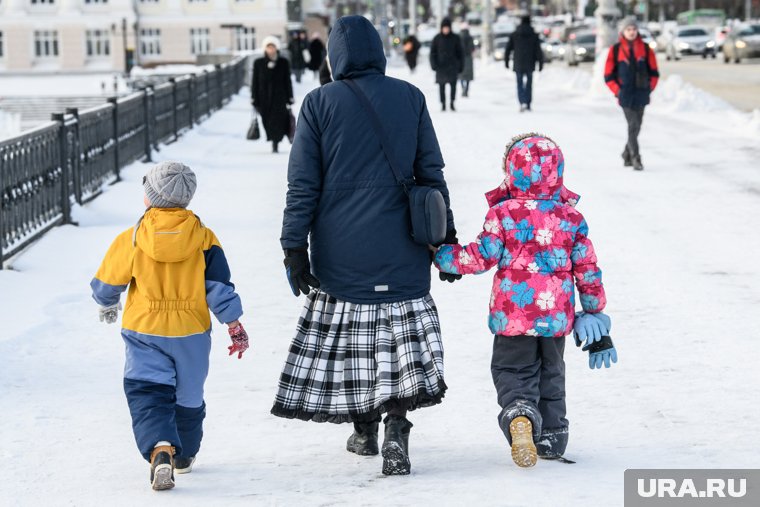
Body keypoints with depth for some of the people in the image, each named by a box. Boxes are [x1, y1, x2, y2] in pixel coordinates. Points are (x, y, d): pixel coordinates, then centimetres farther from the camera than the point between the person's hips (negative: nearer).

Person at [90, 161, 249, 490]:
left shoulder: (130, 240, -10)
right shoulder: (204, 239, -7)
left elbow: (106, 284, 1)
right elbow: (219, 287, -5)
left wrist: (107, 306, 23)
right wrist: (235, 326, 4)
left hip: (143, 331, -2)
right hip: (192, 333, 2)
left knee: (147, 394, -2)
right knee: (188, 396, 19)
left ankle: (160, 450, -28)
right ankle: (184, 455, 36)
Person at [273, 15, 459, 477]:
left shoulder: (320, 103, -3)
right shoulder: (410, 97, 1)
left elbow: (303, 185, -3)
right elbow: (431, 173, 6)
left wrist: (295, 247, 1)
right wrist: (445, 236, 13)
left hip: (341, 254, -1)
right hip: (401, 253, 1)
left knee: (346, 338, 13)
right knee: (401, 340, 3)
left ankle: (364, 430, 22)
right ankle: (396, 425, -13)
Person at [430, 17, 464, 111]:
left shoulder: (455, 38, 4)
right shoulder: (437, 38, 3)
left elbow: (460, 53, 9)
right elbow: (432, 52, 5)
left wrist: (461, 65, 6)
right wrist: (434, 64, -6)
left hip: (453, 65, 0)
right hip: (441, 65, 0)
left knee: (453, 84, -12)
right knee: (442, 86, 2)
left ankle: (452, 102, 3)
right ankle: (443, 104, 11)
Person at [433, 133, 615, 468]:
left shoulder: (504, 213, -9)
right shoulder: (571, 217, 2)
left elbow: (481, 257, -9)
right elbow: (588, 270, 5)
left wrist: (439, 253, 2)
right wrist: (594, 312, 16)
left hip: (513, 315, -3)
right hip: (556, 315, 3)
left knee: (513, 371, 6)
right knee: (550, 374, 21)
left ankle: (519, 414, -24)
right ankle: (551, 437, 24)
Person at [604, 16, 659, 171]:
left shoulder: (645, 49, 7)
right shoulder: (615, 50, -1)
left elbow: (654, 71, 13)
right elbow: (608, 75, 2)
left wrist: (650, 87, 2)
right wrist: (617, 91, -6)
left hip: (641, 94, 4)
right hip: (626, 94, -4)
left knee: (636, 126, 11)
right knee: (633, 125, -13)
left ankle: (627, 155, 29)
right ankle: (635, 158, -14)